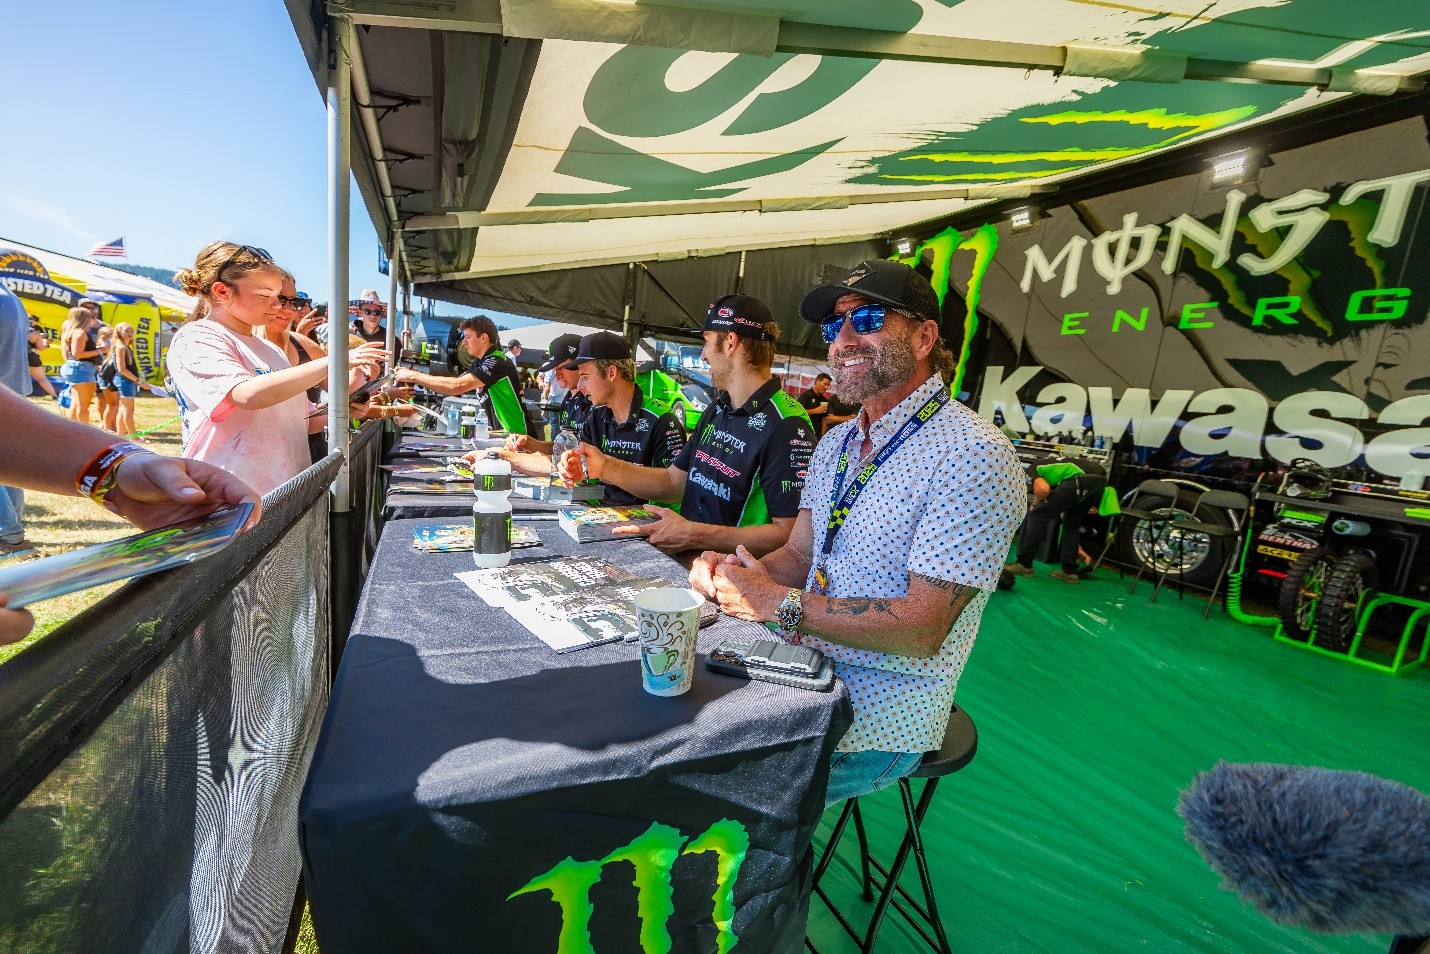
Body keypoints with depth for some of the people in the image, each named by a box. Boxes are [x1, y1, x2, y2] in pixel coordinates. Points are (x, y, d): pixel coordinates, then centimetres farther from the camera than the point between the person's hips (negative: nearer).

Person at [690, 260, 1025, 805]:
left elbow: (922, 628, -22)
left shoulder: (973, 456, -19)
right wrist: (735, 572, -10)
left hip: (874, 723, -7)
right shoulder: (837, 442, 9)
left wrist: (778, 603, -23)